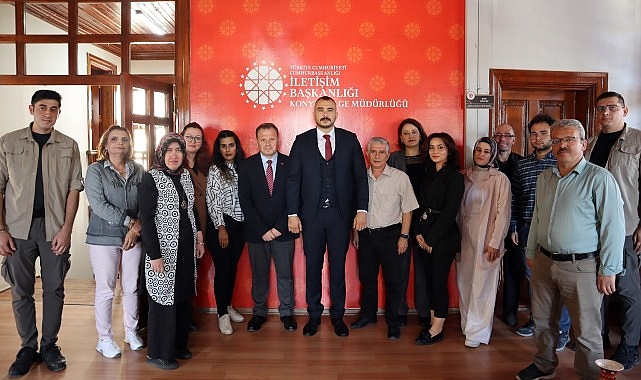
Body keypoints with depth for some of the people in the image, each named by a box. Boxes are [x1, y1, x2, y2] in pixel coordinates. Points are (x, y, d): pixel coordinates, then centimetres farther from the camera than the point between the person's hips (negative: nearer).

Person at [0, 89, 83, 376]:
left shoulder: (69, 146, 5)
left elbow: (74, 189, 2)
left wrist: (66, 229, -5)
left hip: (55, 228, 0)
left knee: (54, 290, 6)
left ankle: (49, 345, 21)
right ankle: (28, 347, 22)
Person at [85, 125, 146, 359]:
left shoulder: (138, 171, 7)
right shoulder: (95, 170, -1)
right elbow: (98, 205, -13)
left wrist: (136, 228, -12)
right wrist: (129, 221, -15)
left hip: (133, 237, 3)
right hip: (104, 237, -3)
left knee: (132, 287, 10)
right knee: (105, 289, 3)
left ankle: (131, 331, 28)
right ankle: (104, 339, 18)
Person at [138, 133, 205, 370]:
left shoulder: (186, 176, 9)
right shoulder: (151, 179, -10)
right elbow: (146, 219, -14)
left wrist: (199, 239, 14)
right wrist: (154, 255, -18)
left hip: (186, 248, 6)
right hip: (164, 250, -6)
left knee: (184, 296, 13)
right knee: (164, 298, 2)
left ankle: (178, 344, 30)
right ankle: (158, 353, 18)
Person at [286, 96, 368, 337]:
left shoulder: (349, 139, 3)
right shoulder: (302, 141, 3)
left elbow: (360, 176, 2)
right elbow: (293, 179, 1)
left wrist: (361, 210, -5)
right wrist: (292, 213, -5)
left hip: (341, 213, 0)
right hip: (311, 214, 0)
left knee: (338, 267, 9)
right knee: (312, 266, 9)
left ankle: (337, 316, 24)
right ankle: (314, 315, 25)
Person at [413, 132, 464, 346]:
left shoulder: (455, 177, -9)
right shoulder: (428, 174, 13)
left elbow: (449, 212, -14)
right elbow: (421, 206, 10)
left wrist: (432, 239, -13)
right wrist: (419, 233, -2)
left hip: (443, 238, -7)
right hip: (425, 236, 7)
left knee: (438, 282, 0)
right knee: (429, 280, 11)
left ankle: (437, 330, 13)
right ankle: (432, 322, 24)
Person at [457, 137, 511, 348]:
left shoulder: (500, 179, -4)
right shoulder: (465, 176, 8)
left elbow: (503, 213, -7)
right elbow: (458, 208, 10)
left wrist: (494, 242, -11)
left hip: (486, 237, -4)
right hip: (465, 236, 5)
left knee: (482, 285, -2)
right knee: (464, 282, 9)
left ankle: (477, 332, 9)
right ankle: (467, 324, 24)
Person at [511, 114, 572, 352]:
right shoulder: (522, 164, 10)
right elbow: (514, 197, 12)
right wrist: (513, 227, 9)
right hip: (526, 229, 5)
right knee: (532, 277, 15)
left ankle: (562, 329, 18)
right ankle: (536, 320, 31)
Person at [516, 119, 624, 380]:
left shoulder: (599, 178, -11)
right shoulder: (545, 178, 10)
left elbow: (613, 227, -12)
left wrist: (608, 270, -13)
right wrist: (531, 253, 19)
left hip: (581, 267, -6)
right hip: (544, 262, 6)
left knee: (586, 331, 5)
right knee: (542, 320, 19)